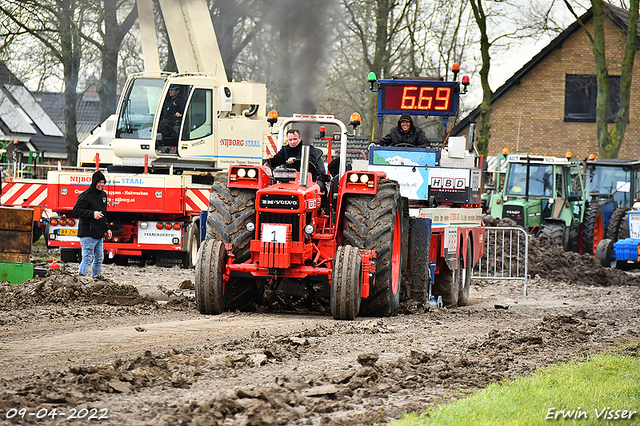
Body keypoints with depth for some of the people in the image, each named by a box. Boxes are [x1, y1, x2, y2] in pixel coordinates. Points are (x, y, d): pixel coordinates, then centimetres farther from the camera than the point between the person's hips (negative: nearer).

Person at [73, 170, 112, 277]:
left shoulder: (103, 194, 16)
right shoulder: (86, 195, -11)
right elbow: (76, 211, -17)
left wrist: (107, 228, 21)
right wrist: (92, 214, -26)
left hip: (99, 235, 8)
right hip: (88, 234, -8)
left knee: (98, 260, 12)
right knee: (87, 259, -11)